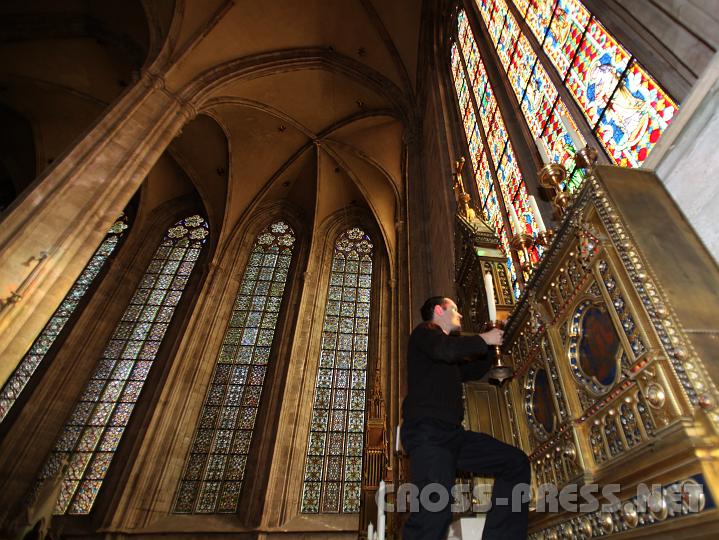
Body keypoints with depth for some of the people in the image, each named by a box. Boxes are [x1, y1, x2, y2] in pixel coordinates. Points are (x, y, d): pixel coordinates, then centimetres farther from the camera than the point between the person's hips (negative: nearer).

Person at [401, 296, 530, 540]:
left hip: (452, 433, 9)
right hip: (427, 431, -9)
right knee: (436, 507, -24)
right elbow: (446, 349, -17)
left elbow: (474, 371, 38)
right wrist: (484, 339, -2)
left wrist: (494, 340, 29)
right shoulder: (424, 332, 4)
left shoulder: (448, 350, 31)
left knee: (516, 463, 2)